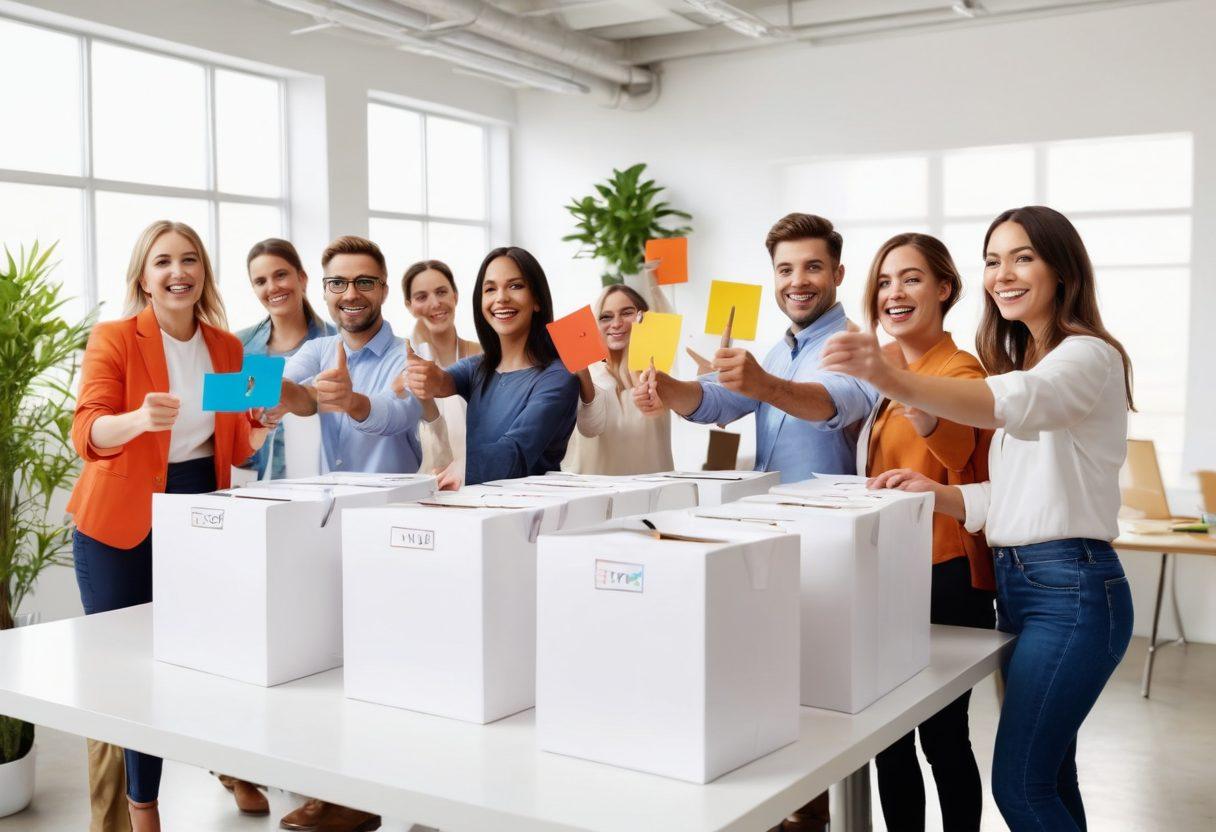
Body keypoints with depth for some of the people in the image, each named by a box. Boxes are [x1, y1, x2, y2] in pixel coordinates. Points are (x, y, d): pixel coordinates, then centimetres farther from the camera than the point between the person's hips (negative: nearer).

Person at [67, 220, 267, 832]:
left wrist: (263, 425, -10)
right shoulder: (113, 338, -7)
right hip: (121, 523, -3)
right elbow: (88, 432, -19)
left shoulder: (227, 346, 7)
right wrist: (140, 418, -38)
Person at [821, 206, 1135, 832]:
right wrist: (936, 493, -2)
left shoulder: (1090, 357, -11)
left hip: (1071, 587, -9)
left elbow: (1021, 403, -36)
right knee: (1048, 778, 16)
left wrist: (895, 381, -51)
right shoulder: (1021, 361, 18)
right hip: (1016, 583, 9)